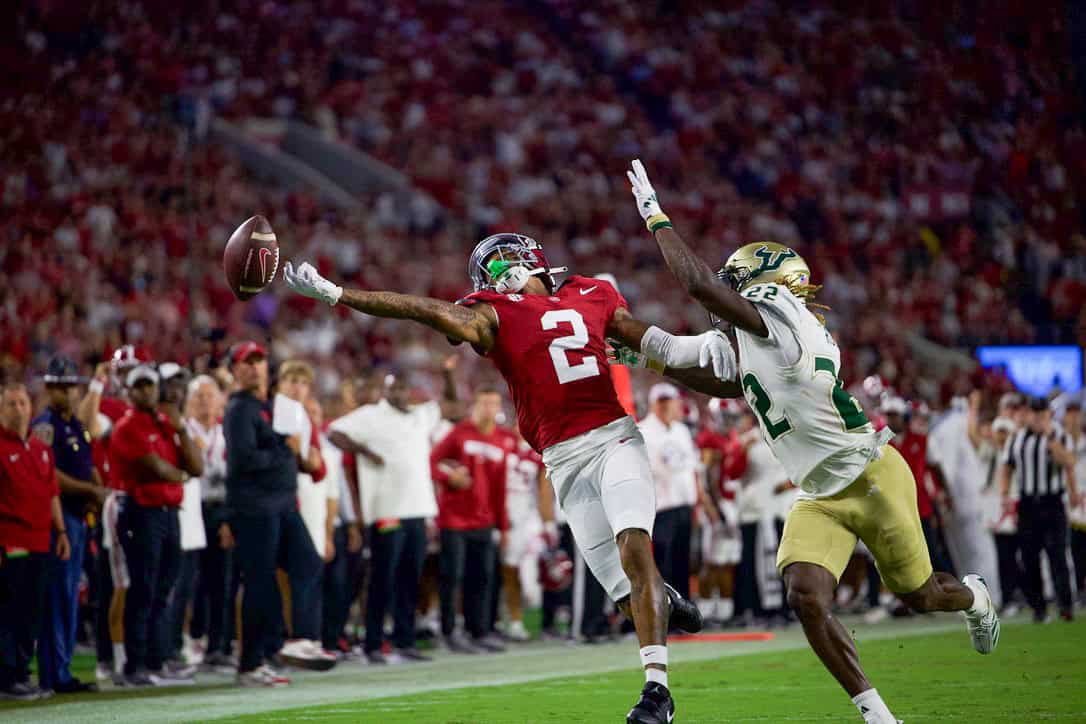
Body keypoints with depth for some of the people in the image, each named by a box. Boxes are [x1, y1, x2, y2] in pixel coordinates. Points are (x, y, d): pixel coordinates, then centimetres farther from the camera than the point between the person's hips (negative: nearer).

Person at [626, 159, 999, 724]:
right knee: (806, 599, -15)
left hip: (873, 480, -8)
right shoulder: (758, 346, 9)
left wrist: (655, 217, -16)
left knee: (919, 596, 11)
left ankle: (973, 597, 48)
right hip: (819, 500, 8)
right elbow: (721, 385, 28)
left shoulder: (780, 317, -18)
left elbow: (697, 283, -25)